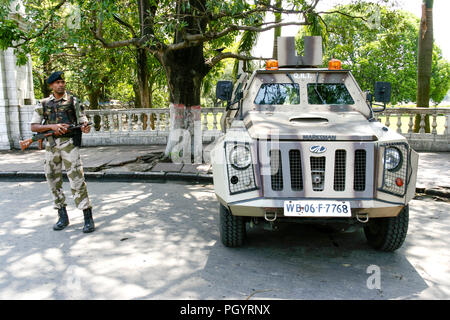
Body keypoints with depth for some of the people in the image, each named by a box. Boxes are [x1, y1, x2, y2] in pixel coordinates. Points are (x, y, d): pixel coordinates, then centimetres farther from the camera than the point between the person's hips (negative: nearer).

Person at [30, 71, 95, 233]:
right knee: (54, 181, 8)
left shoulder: (73, 101, 6)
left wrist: (85, 127, -20)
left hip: (69, 144, -3)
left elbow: (82, 121, 5)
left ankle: (88, 218, -8)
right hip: (51, 145, 4)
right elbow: (34, 126, 3)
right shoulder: (43, 104, 10)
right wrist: (52, 126, -14)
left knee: (77, 179, -11)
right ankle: (63, 216, 21)